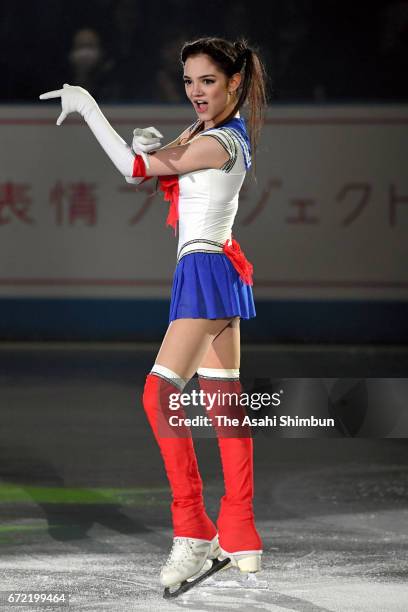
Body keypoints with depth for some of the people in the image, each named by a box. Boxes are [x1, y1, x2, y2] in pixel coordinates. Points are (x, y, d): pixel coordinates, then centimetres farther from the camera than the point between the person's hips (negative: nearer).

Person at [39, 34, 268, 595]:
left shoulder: (218, 143, -17)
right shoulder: (207, 130, 13)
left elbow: (135, 168, -15)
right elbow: (153, 167, 17)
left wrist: (87, 105, -9)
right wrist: (152, 147, -8)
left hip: (205, 274, -11)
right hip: (221, 273, 11)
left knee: (160, 394, -14)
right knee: (225, 403, 10)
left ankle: (193, 532, -14)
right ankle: (240, 538, 13)